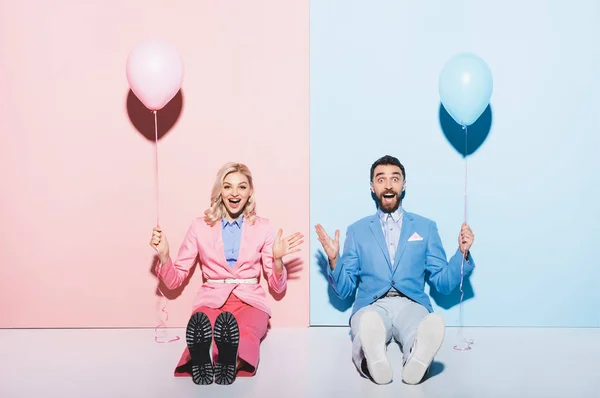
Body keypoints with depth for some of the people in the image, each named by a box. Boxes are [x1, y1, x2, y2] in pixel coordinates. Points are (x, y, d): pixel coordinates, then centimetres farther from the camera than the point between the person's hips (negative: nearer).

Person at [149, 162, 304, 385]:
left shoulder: (262, 227, 10)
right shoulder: (200, 226, 9)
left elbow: (277, 287, 10)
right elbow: (175, 281, 11)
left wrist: (277, 259, -10)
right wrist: (164, 256, -9)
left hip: (249, 301, 0)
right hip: (211, 300, 1)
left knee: (244, 338, -41)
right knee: (200, 324, -41)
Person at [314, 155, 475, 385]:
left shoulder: (426, 227, 18)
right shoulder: (357, 230, 17)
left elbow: (444, 284, 14)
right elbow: (344, 290, 15)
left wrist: (462, 252, -2)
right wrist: (334, 260, -5)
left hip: (411, 305, 0)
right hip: (371, 306, 0)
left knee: (433, 324, -40)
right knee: (368, 323, -40)